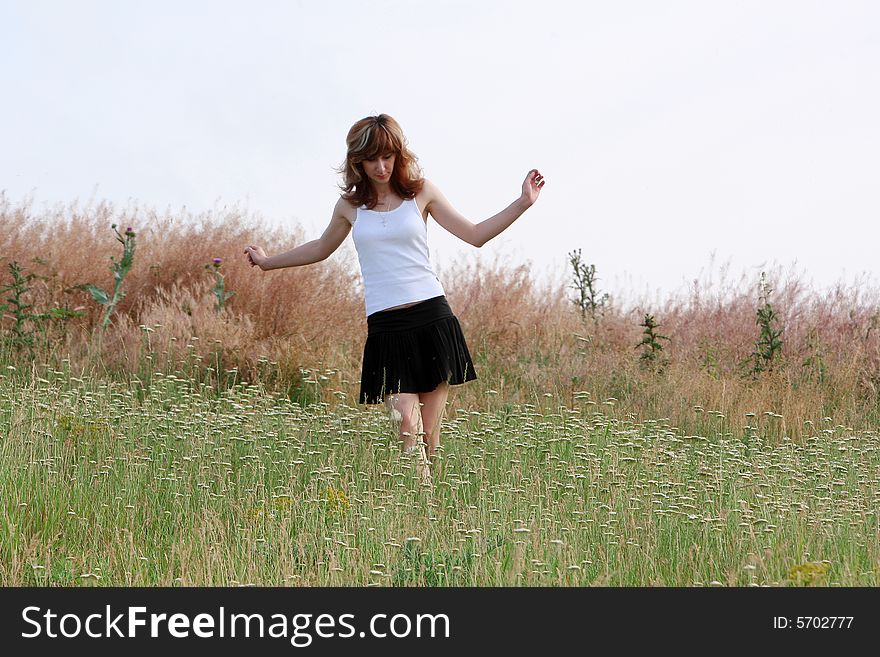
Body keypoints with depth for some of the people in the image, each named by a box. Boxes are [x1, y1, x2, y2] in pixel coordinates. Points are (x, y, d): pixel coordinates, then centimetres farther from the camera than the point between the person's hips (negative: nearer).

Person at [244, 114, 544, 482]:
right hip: (385, 326, 0)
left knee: (429, 435, -2)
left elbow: (474, 235, 10)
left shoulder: (420, 192, 8)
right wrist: (268, 262, 36)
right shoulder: (350, 205, 11)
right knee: (407, 427, -16)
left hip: (432, 316, 0)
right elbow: (321, 248, 30)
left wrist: (522, 204, 3)